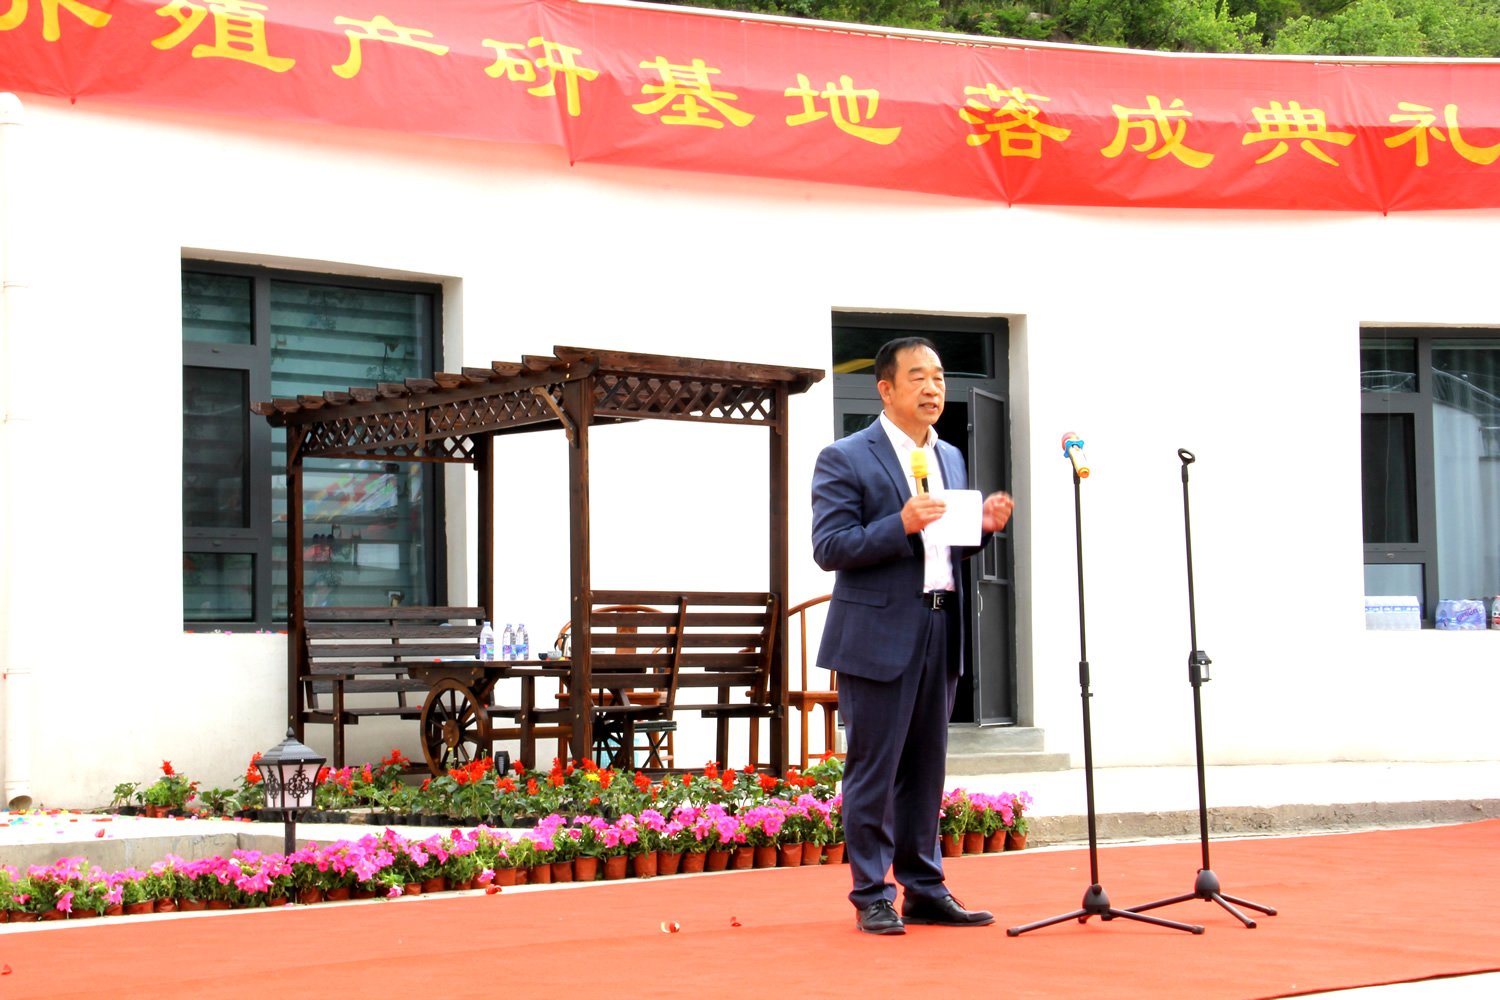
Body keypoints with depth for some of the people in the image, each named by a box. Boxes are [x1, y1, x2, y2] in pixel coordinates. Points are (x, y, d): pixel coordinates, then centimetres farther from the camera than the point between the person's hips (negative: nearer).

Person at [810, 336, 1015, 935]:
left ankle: (924, 891, 19)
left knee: (925, 770, 11)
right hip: (878, 636, -6)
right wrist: (901, 525, -23)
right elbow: (828, 548, -13)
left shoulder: (951, 458, 16)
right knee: (873, 770, -2)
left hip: (940, 632, 7)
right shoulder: (844, 459, -6)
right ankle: (871, 897, 5)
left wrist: (983, 526, 2)